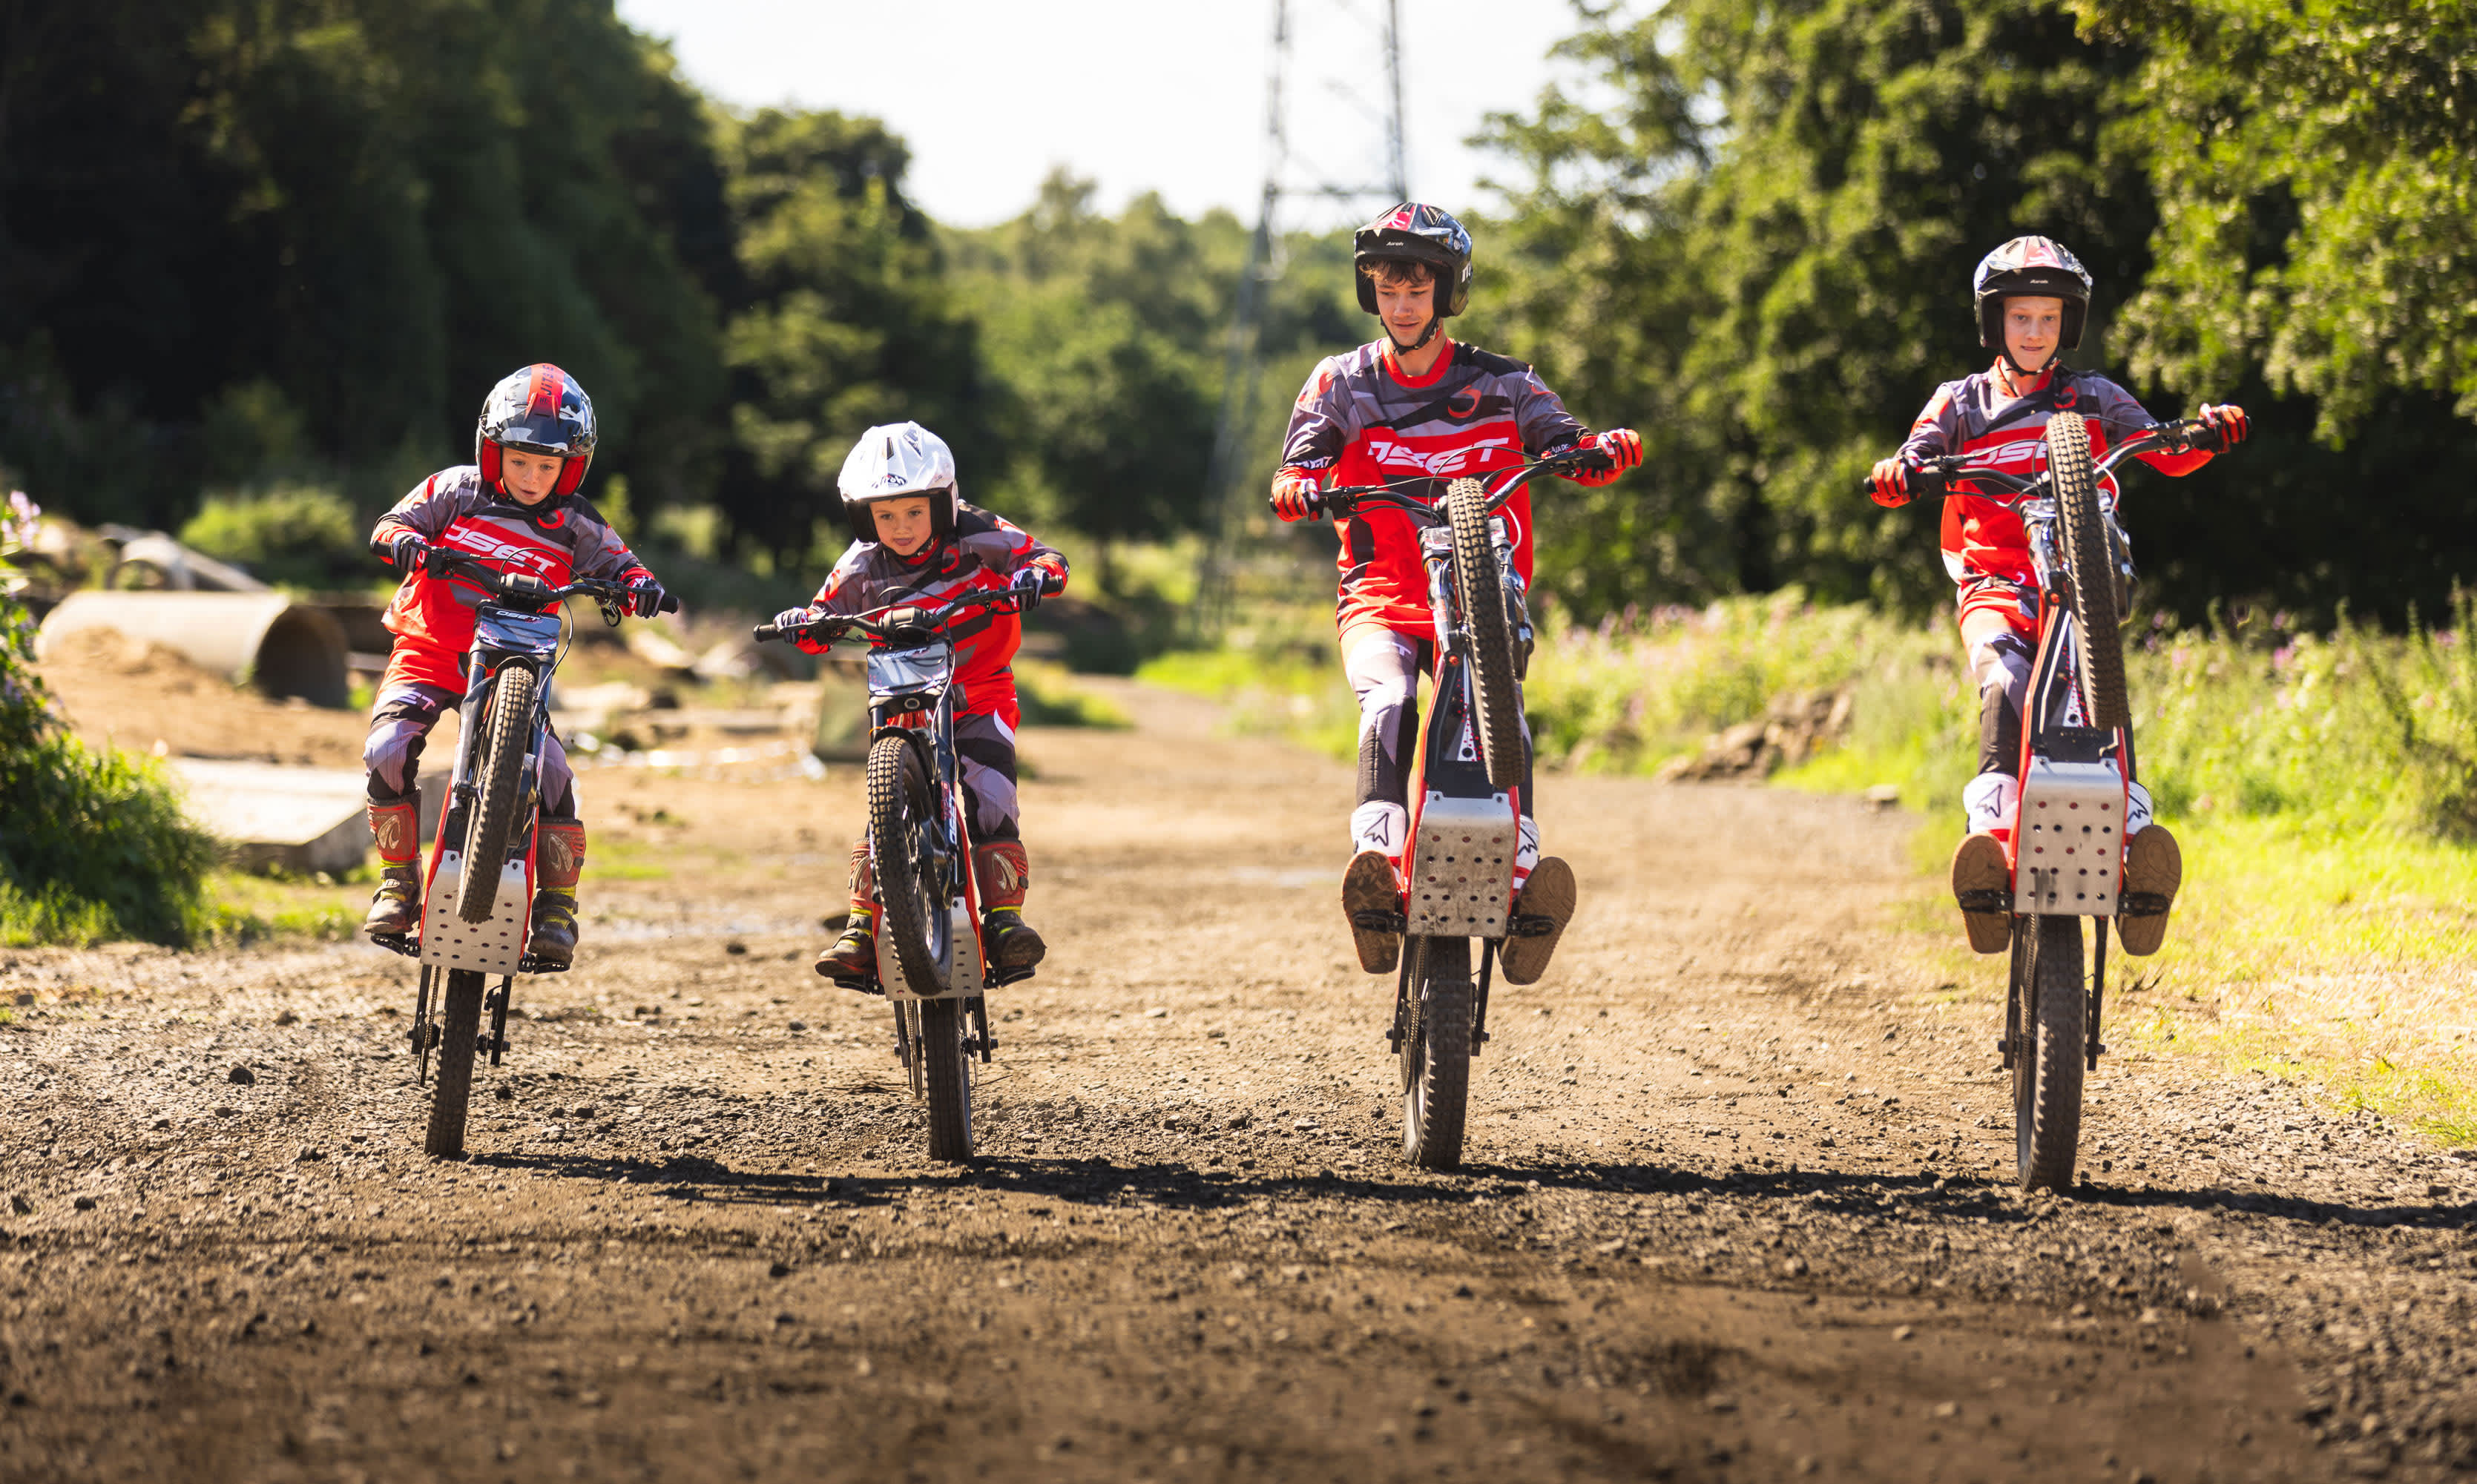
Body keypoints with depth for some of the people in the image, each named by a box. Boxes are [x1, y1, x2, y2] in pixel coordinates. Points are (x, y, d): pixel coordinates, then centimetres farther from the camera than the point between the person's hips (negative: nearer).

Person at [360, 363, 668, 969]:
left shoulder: (574, 526, 2)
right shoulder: (455, 491, 0)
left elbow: (616, 563, 0)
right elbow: (391, 525, -1)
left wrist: (638, 585, -24)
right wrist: (407, 542, -25)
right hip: (430, 648, -1)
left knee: (551, 771, -18)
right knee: (389, 748, -24)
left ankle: (558, 904, -3)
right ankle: (398, 881, -7)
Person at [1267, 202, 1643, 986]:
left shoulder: (1498, 383, 11)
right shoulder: (1341, 383, 12)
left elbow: (1561, 438, 0)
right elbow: (1306, 458, -1)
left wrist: (1605, 447, -24)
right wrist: (1299, 488, -25)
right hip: (1381, 597, 0)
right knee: (1389, 702, -32)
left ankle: (1522, 872, -44)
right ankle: (1377, 865, -51)